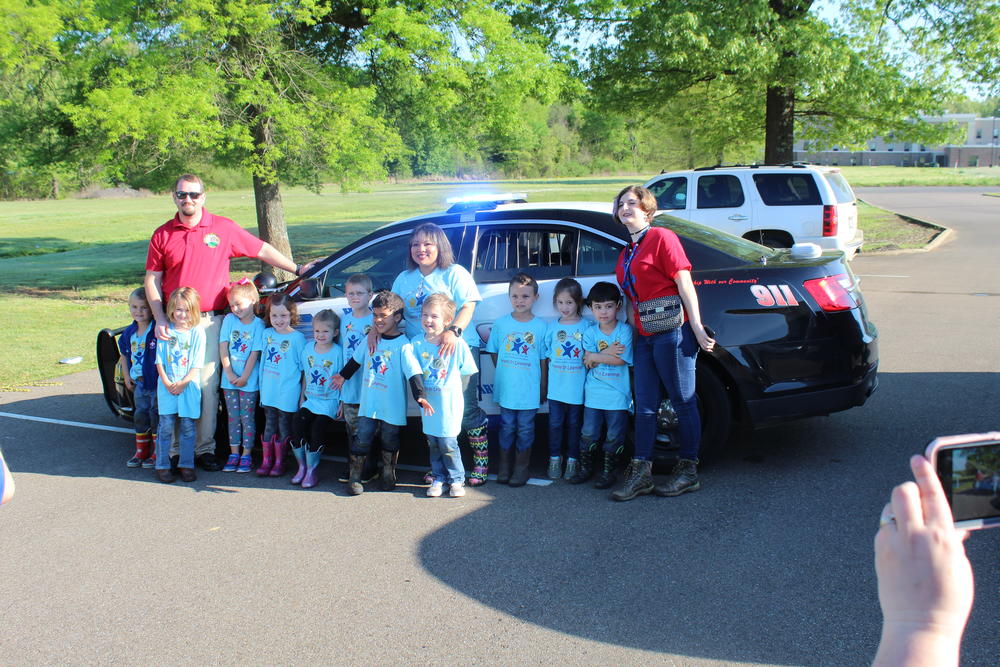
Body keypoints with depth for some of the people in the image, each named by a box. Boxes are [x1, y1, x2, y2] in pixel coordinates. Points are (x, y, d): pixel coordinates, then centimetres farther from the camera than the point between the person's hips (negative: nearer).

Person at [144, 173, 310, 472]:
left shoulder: (223, 228, 4)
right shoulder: (163, 234, 8)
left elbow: (262, 250, 11)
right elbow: (152, 280, 9)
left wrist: (297, 269, 12)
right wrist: (160, 320, -1)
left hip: (211, 322, -1)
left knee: (208, 386, -1)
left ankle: (205, 448, 7)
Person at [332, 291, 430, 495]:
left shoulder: (403, 345, -13)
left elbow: (414, 371, -21)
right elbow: (356, 359, 22)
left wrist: (419, 395, -33)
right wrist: (343, 375, 33)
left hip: (393, 406, -4)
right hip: (368, 402, 4)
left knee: (390, 441, 11)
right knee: (362, 439, 1)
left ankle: (388, 475, 29)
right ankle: (354, 477, 9)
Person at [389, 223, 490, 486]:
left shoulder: (455, 274, -2)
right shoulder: (404, 279, 14)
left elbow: (468, 306, -12)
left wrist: (454, 331, -30)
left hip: (459, 348, -5)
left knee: (467, 409, -7)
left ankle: (482, 462, 6)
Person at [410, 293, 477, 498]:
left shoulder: (457, 344, -12)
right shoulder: (416, 343, -2)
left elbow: (466, 371, -2)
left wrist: (448, 384, -3)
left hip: (449, 403, -4)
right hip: (428, 403, 4)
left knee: (448, 444, -2)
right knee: (433, 443, 12)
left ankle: (457, 479, 16)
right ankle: (439, 478, 27)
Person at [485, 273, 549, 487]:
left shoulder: (541, 326, -5)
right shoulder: (501, 324, 0)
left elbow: (544, 361, -1)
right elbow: (494, 352, 10)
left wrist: (543, 389, 1)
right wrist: (504, 373, 2)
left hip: (530, 390, -1)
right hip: (506, 389, 2)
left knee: (525, 429, 8)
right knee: (507, 427, 11)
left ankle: (521, 467, 21)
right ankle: (504, 466, 25)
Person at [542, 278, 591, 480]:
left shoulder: (587, 326, -2)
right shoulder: (552, 326, 6)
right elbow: (546, 355, 10)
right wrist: (551, 368, 0)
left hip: (577, 387, -2)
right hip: (556, 386, 2)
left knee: (574, 424, 8)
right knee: (555, 423, 8)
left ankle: (572, 461, 19)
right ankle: (555, 459, 21)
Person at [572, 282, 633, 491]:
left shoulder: (625, 330, -6)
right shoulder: (590, 333, 4)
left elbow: (621, 359, -15)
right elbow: (588, 362, -6)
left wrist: (595, 357, -10)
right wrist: (608, 352, -19)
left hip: (617, 394, -3)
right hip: (593, 393, 3)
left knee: (614, 436, 4)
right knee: (589, 433, 8)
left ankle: (609, 472, 16)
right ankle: (586, 468, 22)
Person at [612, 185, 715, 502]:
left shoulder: (662, 238, -5)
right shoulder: (627, 252, 18)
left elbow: (685, 285, -10)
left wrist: (697, 328, -15)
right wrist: (632, 328, 12)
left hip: (671, 331, -8)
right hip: (644, 336, 8)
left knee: (683, 401, 2)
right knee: (645, 406, 7)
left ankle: (688, 471, 11)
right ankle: (641, 473, 11)